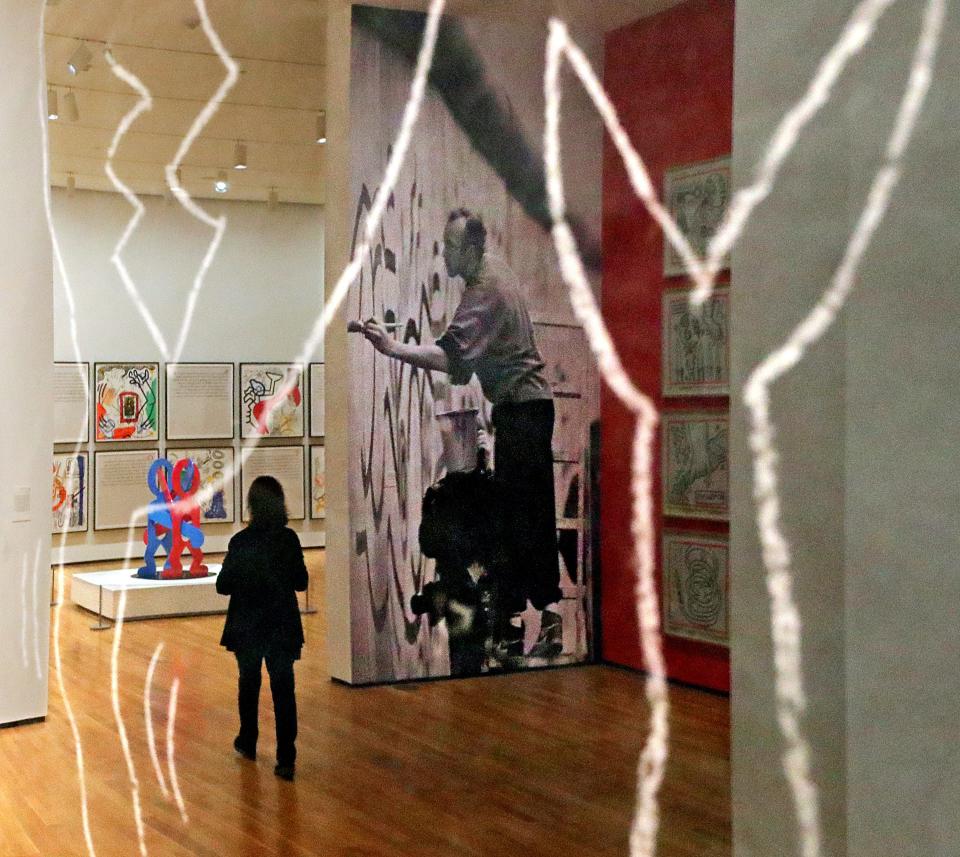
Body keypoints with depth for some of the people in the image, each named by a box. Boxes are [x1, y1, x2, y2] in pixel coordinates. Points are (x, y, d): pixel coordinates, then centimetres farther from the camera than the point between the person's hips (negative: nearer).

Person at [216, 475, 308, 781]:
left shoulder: (241, 541, -15)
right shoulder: (289, 539, -8)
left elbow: (223, 585, -8)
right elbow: (301, 582, 2)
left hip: (248, 626, -1)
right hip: (283, 626, 1)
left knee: (249, 685, 19)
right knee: (284, 689, 3)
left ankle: (248, 743, 34)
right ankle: (286, 759, -2)